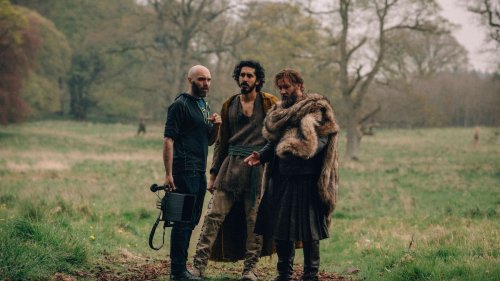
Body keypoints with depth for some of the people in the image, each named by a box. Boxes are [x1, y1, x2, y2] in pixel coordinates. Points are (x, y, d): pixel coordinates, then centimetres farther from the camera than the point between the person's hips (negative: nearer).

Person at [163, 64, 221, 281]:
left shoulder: (204, 106, 18)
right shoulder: (180, 105, -8)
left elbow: (210, 141, 23)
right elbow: (168, 140, -14)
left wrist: (216, 126, 1)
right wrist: (168, 174, -20)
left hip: (199, 172, 9)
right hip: (185, 171, -9)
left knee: (192, 220, 12)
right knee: (183, 221, -7)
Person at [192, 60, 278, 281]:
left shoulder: (269, 103, 3)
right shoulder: (229, 105, 13)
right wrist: (214, 173, 12)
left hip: (258, 166, -2)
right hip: (231, 164, 2)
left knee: (254, 219, 2)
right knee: (214, 215, -5)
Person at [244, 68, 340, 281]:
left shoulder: (317, 110, -3)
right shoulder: (279, 112, 18)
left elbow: (322, 139, -13)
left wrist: (298, 148, -27)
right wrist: (261, 155, 4)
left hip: (306, 178, -7)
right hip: (280, 178, 7)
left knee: (308, 230, -3)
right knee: (279, 227, 10)